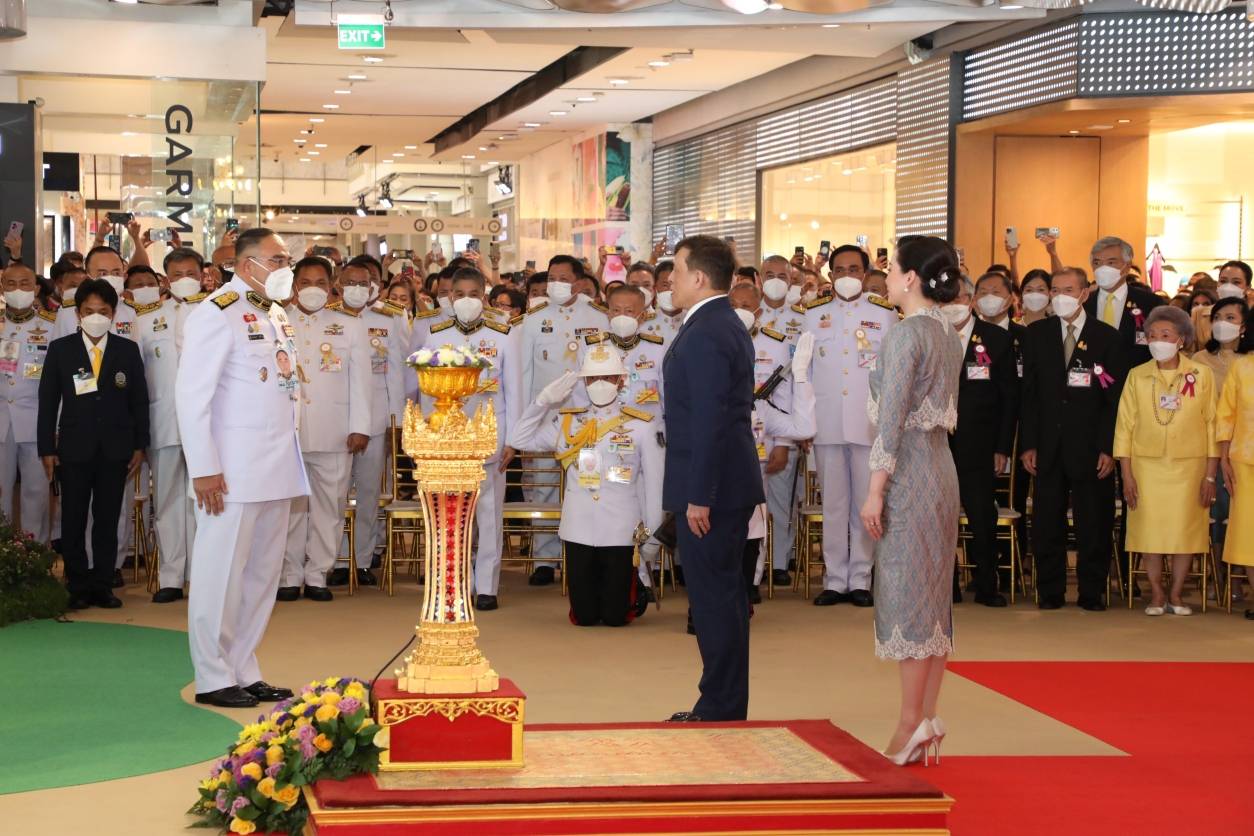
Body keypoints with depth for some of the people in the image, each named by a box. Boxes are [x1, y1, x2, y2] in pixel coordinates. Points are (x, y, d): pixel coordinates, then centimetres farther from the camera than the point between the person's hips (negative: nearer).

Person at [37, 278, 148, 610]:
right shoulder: (60, 350, 4)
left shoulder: (128, 350, 6)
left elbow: (139, 400, 7)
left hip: (115, 449, 1)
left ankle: (102, 586, 11)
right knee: (73, 520, 2)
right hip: (73, 448, 0)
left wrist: (139, 446, 3)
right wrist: (47, 449, -2)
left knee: (108, 520, 4)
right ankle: (78, 588, 10)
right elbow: (47, 402, 3)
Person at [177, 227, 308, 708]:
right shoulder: (217, 314, -9)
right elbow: (192, 394, -14)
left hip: (276, 468, 8)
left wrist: (289, 457, 13)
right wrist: (204, 468, -18)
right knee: (221, 575, -2)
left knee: (263, 574, 11)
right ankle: (213, 678, 5)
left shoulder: (277, 315, 16)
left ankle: (244, 671, 19)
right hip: (233, 470, -8)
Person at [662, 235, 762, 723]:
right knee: (723, 594, 14)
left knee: (714, 596, -5)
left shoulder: (706, 334, -17)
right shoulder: (725, 326, 16)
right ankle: (727, 705, 21)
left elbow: (709, 420, -22)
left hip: (710, 487, -11)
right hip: (729, 484, 11)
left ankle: (720, 708, 0)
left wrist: (699, 496, -22)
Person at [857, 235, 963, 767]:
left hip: (908, 470, -9)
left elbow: (892, 419, -18)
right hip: (941, 465, 9)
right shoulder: (948, 334, 12)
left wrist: (875, 490, -16)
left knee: (906, 590, -4)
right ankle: (927, 718, 14)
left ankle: (911, 722, -1)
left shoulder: (904, 335, -15)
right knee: (933, 593, 10)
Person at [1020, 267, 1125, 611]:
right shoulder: (1036, 334, 7)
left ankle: (1091, 593, 14)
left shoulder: (1107, 337, 2)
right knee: (1047, 523, 5)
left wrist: (1108, 448, -8)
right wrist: (1027, 444, -1)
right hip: (1048, 447, 2)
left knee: (1093, 524, 3)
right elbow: (1029, 393, 6)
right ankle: (1050, 592, 14)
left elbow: (1114, 398, -1)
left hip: (1091, 447, -2)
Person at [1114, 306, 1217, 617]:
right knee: (1149, 531, 0)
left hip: (1189, 467, -1)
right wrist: (1127, 475, -2)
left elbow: (1211, 426, 2)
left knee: (1185, 531, 1)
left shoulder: (1202, 375, 1)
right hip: (1147, 467, 1)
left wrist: (1210, 475, -2)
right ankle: (1156, 595, 11)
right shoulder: (1137, 376, 3)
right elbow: (1125, 426, 3)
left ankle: (1176, 595, 12)